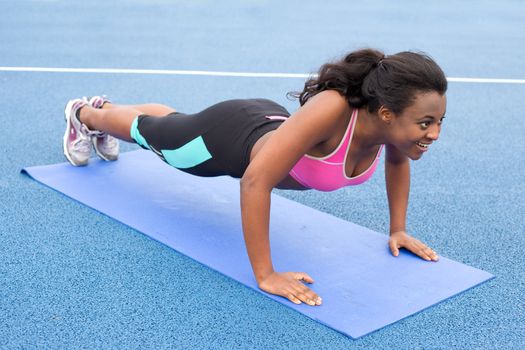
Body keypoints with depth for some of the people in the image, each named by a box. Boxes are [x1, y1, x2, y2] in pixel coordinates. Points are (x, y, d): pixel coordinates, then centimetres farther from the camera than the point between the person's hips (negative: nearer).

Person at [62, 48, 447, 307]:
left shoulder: (390, 116, -28)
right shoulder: (330, 110, -49)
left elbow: (397, 160, -3)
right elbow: (255, 180, -48)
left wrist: (398, 229, -4)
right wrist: (265, 275, -45)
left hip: (267, 126, 7)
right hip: (230, 138, -6)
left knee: (172, 120, 35)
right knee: (149, 133, 26)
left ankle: (105, 106, 67)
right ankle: (84, 114, 59)